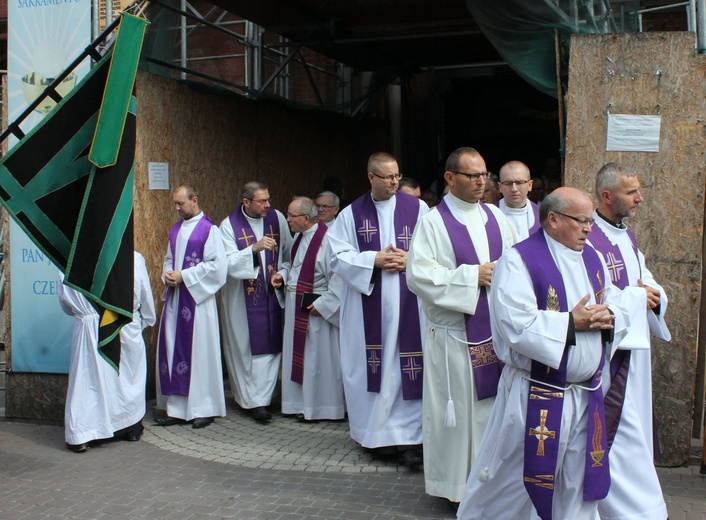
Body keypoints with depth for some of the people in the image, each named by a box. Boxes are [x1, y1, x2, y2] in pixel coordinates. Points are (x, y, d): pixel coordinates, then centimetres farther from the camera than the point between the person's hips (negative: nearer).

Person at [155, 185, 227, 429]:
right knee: (172, 350, 6)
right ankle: (177, 407, 15)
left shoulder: (209, 230, -7)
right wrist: (167, 274, 1)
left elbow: (217, 265, -13)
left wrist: (184, 276, -14)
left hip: (198, 297, -7)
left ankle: (204, 408, 9)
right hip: (174, 297, 7)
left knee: (199, 351, -1)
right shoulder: (175, 230, 14)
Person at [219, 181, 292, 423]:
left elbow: (289, 252, 12)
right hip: (243, 298, -3)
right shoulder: (229, 225, -6)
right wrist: (254, 248, -26)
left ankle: (260, 399, 13)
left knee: (270, 346, 3)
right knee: (247, 347, 2)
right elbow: (228, 263, -15)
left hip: (271, 295, 3)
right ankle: (251, 399, 11)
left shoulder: (277, 218, 2)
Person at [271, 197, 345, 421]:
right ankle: (301, 402, 28)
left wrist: (323, 303, -21)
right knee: (298, 354, 15)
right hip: (295, 307, 9)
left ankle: (318, 407, 16)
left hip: (315, 309, -9)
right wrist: (282, 274, 4)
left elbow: (339, 275, -23)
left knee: (317, 357, 2)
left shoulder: (327, 238, -20)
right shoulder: (299, 237, 9)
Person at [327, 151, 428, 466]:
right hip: (368, 305, 1)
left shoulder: (417, 208, 5)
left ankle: (410, 436, 4)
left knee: (409, 367, -3)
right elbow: (339, 257, 1)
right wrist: (374, 260, -11)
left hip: (409, 303, -1)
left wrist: (411, 259, -13)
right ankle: (381, 434, 17)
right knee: (375, 368, 5)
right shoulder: (351, 214, 6)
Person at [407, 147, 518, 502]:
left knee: (493, 403, 11)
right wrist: (472, 276, -16)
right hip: (454, 334, -5)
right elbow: (418, 275, -16)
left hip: (497, 328, 5)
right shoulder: (433, 222, -7)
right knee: (456, 409, 4)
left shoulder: (495, 216, 9)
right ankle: (455, 483, 19)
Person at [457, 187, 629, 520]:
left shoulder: (593, 259, 10)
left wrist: (608, 318, -9)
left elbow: (618, 305, 14)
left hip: (587, 395, 7)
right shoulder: (519, 260, -14)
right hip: (535, 396, -6)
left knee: (578, 483, 17)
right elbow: (516, 324, -24)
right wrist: (571, 322, -19)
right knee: (513, 478, 6)